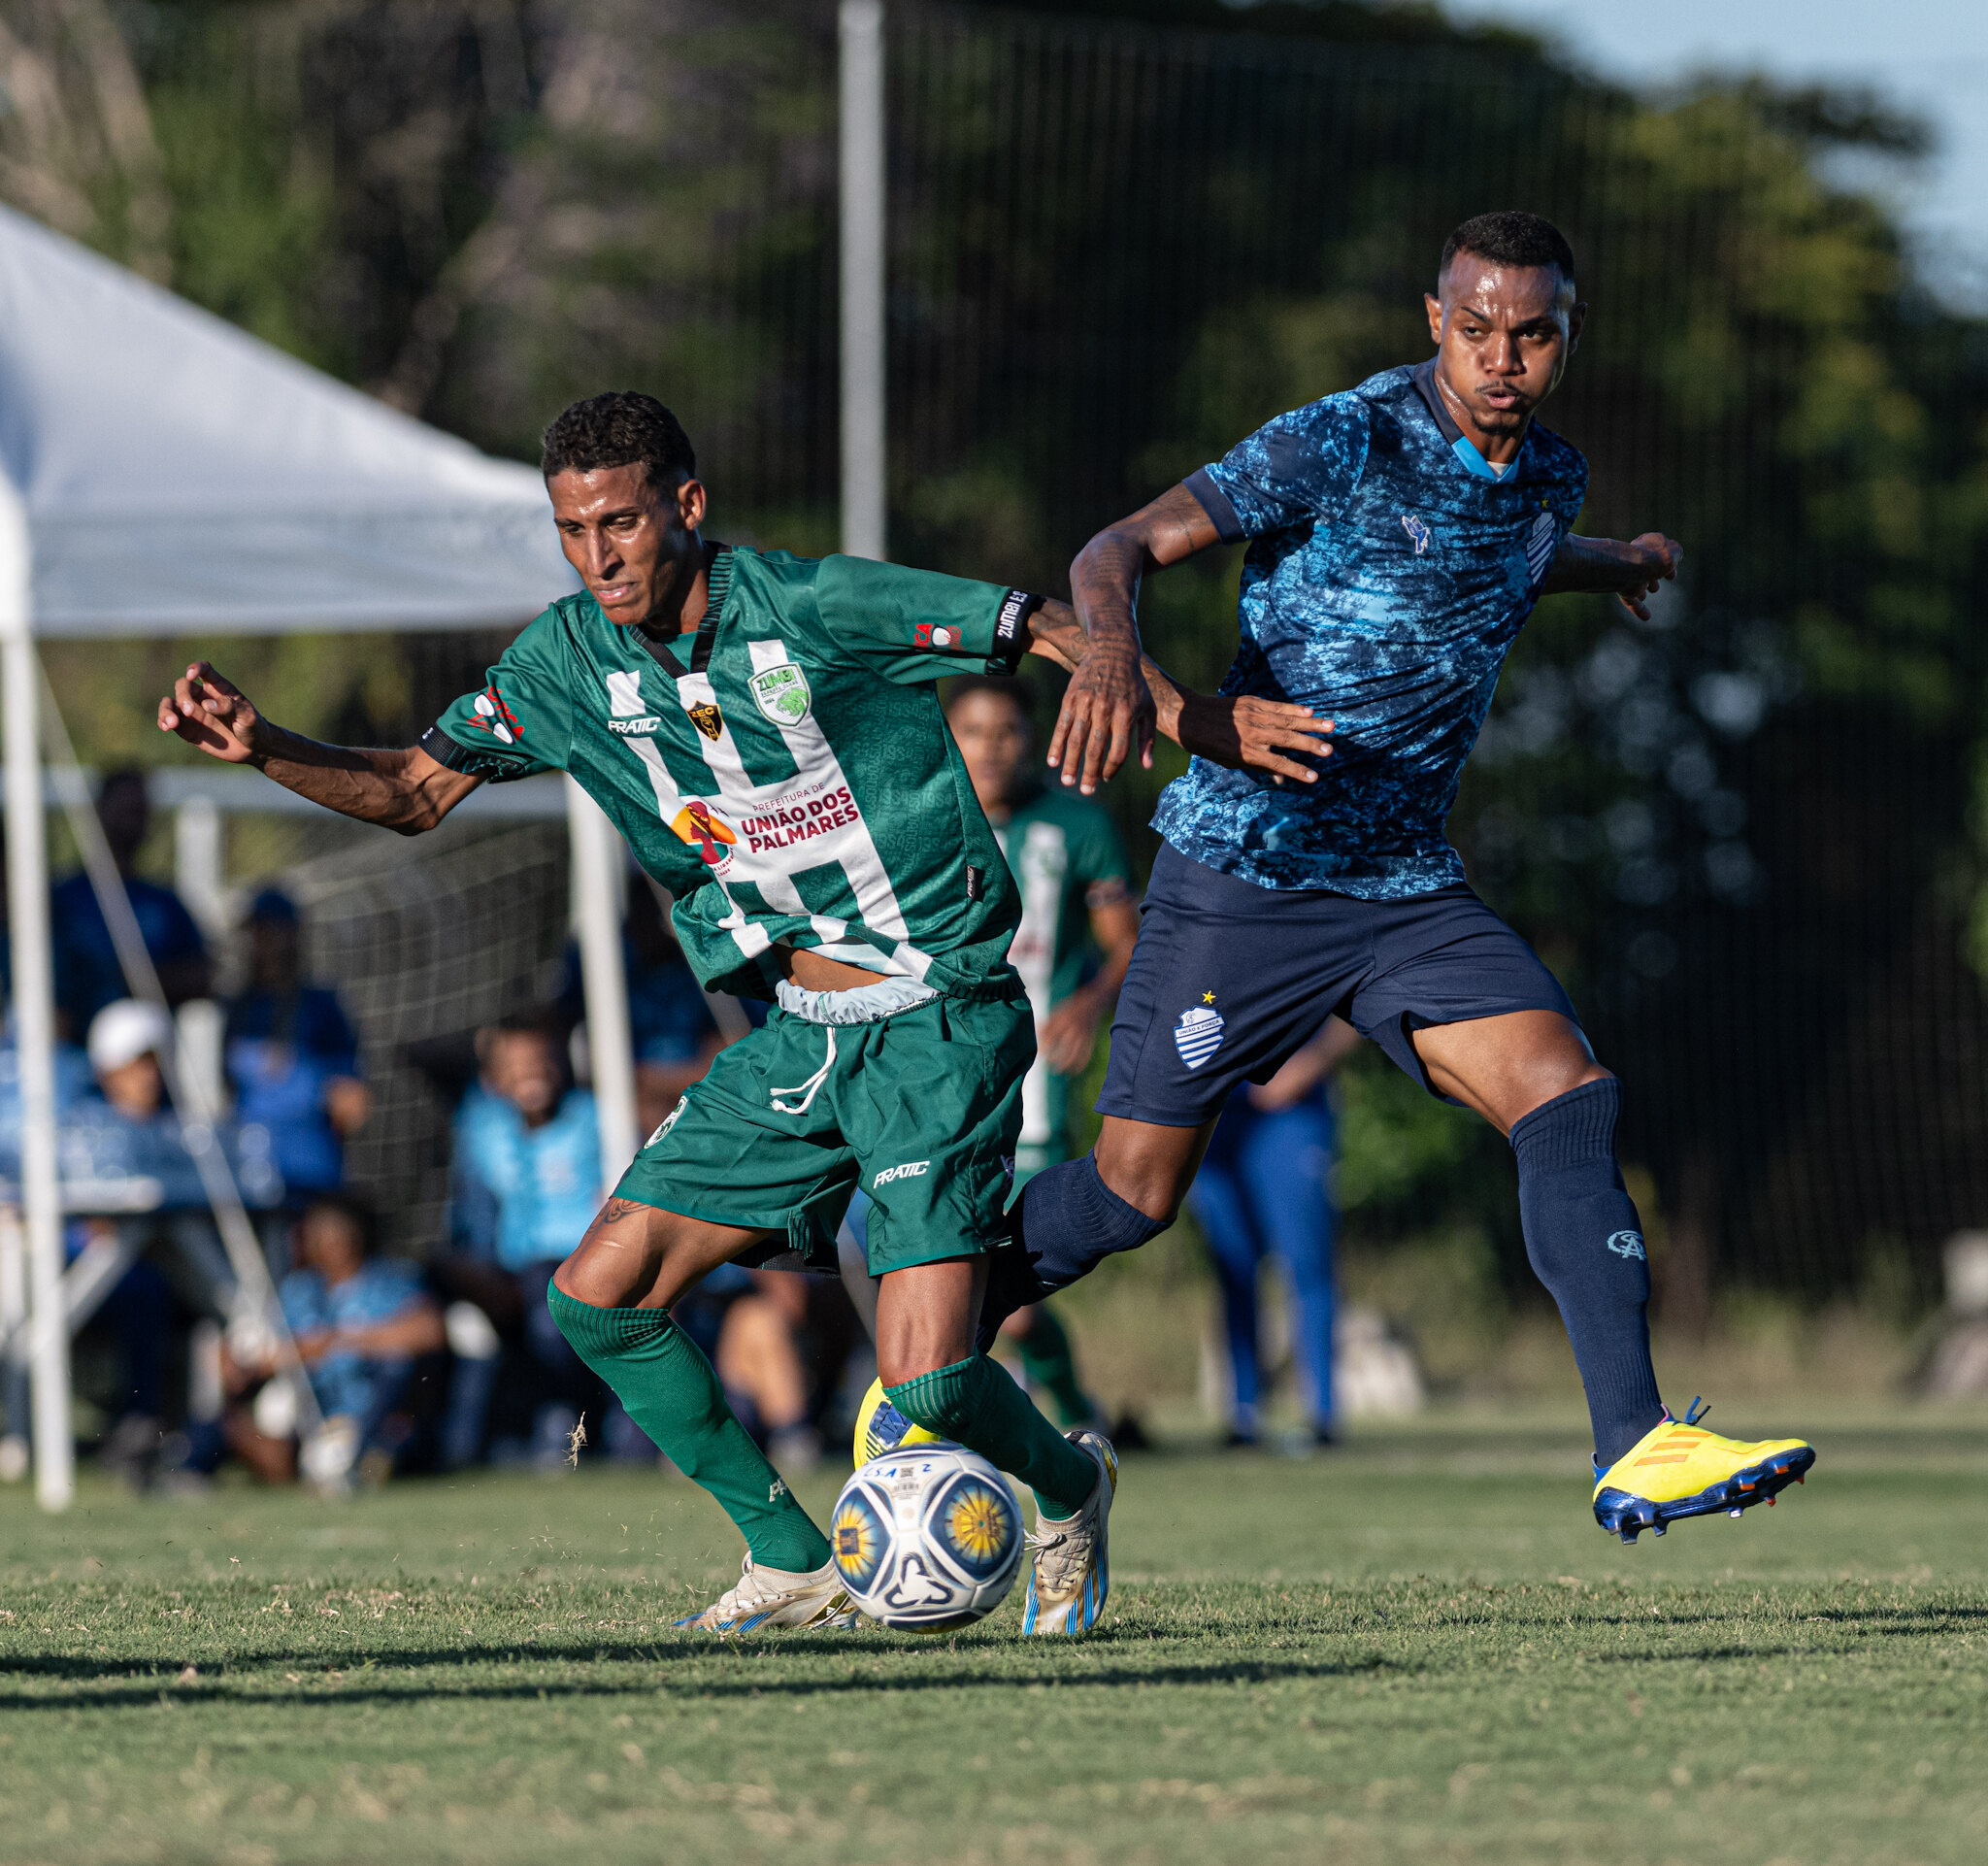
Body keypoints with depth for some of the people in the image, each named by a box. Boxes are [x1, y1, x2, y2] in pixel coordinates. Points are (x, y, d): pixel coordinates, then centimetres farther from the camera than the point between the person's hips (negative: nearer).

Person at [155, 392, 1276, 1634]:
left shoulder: (823, 609, -16)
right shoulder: (571, 661, 1)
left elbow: (1059, 636, -10)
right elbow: (414, 792, 10)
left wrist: (1216, 731, -20)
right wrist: (261, 748, -6)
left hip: (941, 1022, -6)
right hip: (798, 1039, 7)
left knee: (926, 1384, -17)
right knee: (600, 1299, -1)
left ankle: (1068, 1486, 19)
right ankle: (793, 1562, 15)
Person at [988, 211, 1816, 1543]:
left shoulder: (1549, 481, 8)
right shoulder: (1340, 445, -14)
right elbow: (1121, 549, -18)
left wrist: (1616, 567, 54)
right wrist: (1115, 649, -40)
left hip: (1409, 882, 5)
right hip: (1247, 868, -5)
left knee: (1567, 1095, -15)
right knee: (1133, 1191, -1)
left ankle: (1636, 1452, -20)